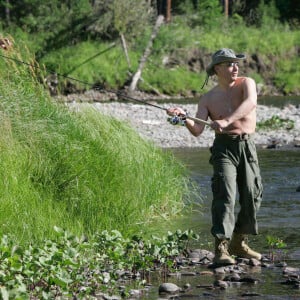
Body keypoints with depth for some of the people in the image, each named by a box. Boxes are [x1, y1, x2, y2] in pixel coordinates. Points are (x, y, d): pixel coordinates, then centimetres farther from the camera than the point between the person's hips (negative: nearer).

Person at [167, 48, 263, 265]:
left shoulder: (246, 83, 3)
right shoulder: (208, 99, 7)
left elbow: (251, 103, -20)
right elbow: (197, 130, -2)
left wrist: (227, 120, -35)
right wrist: (184, 118, -23)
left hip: (247, 147, 2)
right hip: (224, 147, -2)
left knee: (252, 197, 5)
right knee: (225, 195, -17)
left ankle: (239, 243, 24)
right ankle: (221, 249, -22)